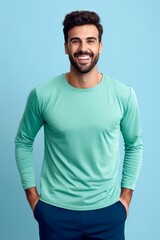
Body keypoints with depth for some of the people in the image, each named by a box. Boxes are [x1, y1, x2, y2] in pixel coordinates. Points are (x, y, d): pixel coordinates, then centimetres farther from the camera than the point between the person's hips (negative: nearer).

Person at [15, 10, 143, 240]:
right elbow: (23, 142, 3)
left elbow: (134, 145, 5)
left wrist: (126, 195, 3)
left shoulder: (124, 95, -8)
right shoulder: (42, 95, -11)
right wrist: (32, 195, 1)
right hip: (55, 210, 0)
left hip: (107, 209, 1)